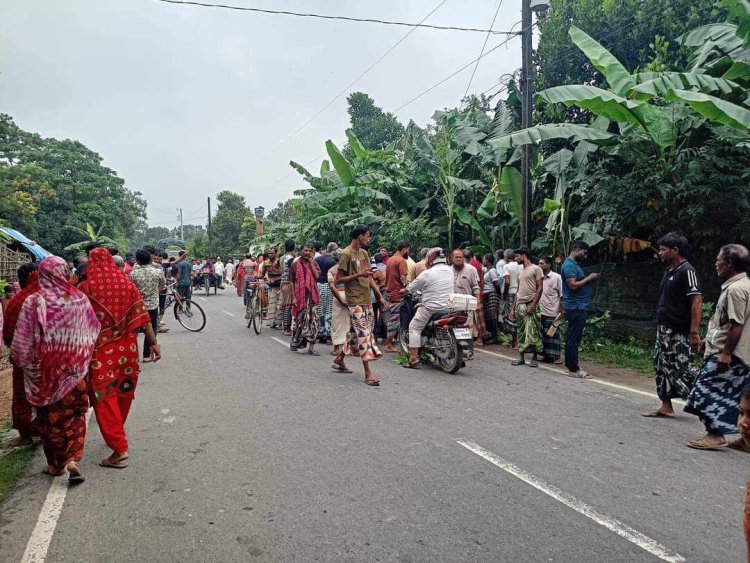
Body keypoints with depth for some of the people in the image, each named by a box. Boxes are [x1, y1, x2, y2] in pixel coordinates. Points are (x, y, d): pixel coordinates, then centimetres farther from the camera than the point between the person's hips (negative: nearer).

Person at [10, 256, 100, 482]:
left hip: (44, 372, -1)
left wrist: (19, 360, 10)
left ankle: (56, 464, 27)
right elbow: (94, 333, 0)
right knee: (75, 415, 13)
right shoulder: (80, 299, -8)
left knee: (50, 418, 15)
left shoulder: (33, 302, -14)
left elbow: (22, 341, -8)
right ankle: (72, 459, -1)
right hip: (74, 372, 1)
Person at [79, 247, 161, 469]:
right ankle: (116, 434, 40)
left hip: (100, 351, -4)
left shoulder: (85, 288, -6)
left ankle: (120, 449, -6)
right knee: (123, 393, 19)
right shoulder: (127, 283, 1)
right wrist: (153, 343, 2)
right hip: (126, 348, 4)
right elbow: (142, 316, -2)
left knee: (105, 397, -1)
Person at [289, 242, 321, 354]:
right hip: (300, 296, -2)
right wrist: (294, 297, -7)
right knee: (301, 321, 6)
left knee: (313, 321, -2)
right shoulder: (295, 265, 2)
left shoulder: (314, 263, 9)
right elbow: (291, 282, 0)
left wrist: (311, 262, -9)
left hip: (312, 296, 2)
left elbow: (317, 276, -10)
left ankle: (311, 347, 3)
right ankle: (296, 342, 26)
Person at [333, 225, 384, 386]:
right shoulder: (346, 254, -11)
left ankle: (340, 358, 32)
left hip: (367, 300, 8)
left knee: (356, 332, 14)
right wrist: (358, 275, -21)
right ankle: (368, 372, -5)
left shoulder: (364, 253, 14)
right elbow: (338, 279, -12)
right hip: (355, 301, -8)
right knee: (363, 334, -8)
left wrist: (379, 295, 12)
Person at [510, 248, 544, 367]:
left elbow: (540, 288, -8)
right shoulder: (520, 272, 21)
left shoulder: (536, 269, -1)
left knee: (533, 332, -6)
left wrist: (533, 305, -16)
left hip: (531, 304, -7)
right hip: (520, 305, 7)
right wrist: (514, 307, 14)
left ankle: (534, 358, 2)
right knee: (521, 332, 6)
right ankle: (522, 358, 10)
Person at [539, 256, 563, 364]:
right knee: (543, 333, 9)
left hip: (552, 312, -6)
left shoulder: (556, 277, -6)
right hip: (541, 311, 6)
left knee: (553, 334, -1)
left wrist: (562, 310, -10)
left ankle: (556, 356, 6)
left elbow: (562, 295, -6)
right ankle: (546, 354, 18)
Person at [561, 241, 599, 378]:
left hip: (579, 307, 11)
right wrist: (588, 278, -14)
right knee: (574, 338, -7)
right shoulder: (569, 265, -14)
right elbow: (573, 285, -23)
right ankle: (574, 369, -4)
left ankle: (571, 365, 21)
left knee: (572, 337, 14)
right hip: (576, 307, -11)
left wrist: (590, 280, 9)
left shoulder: (575, 264, 18)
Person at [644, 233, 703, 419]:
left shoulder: (686, 271, -13)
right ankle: (666, 407, 18)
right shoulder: (669, 271, 14)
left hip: (679, 333, -9)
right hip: (664, 330, 9)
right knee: (662, 367, 11)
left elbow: (697, 301, -20)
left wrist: (694, 332, -26)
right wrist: (660, 326, 15)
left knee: (681, 369, -7)